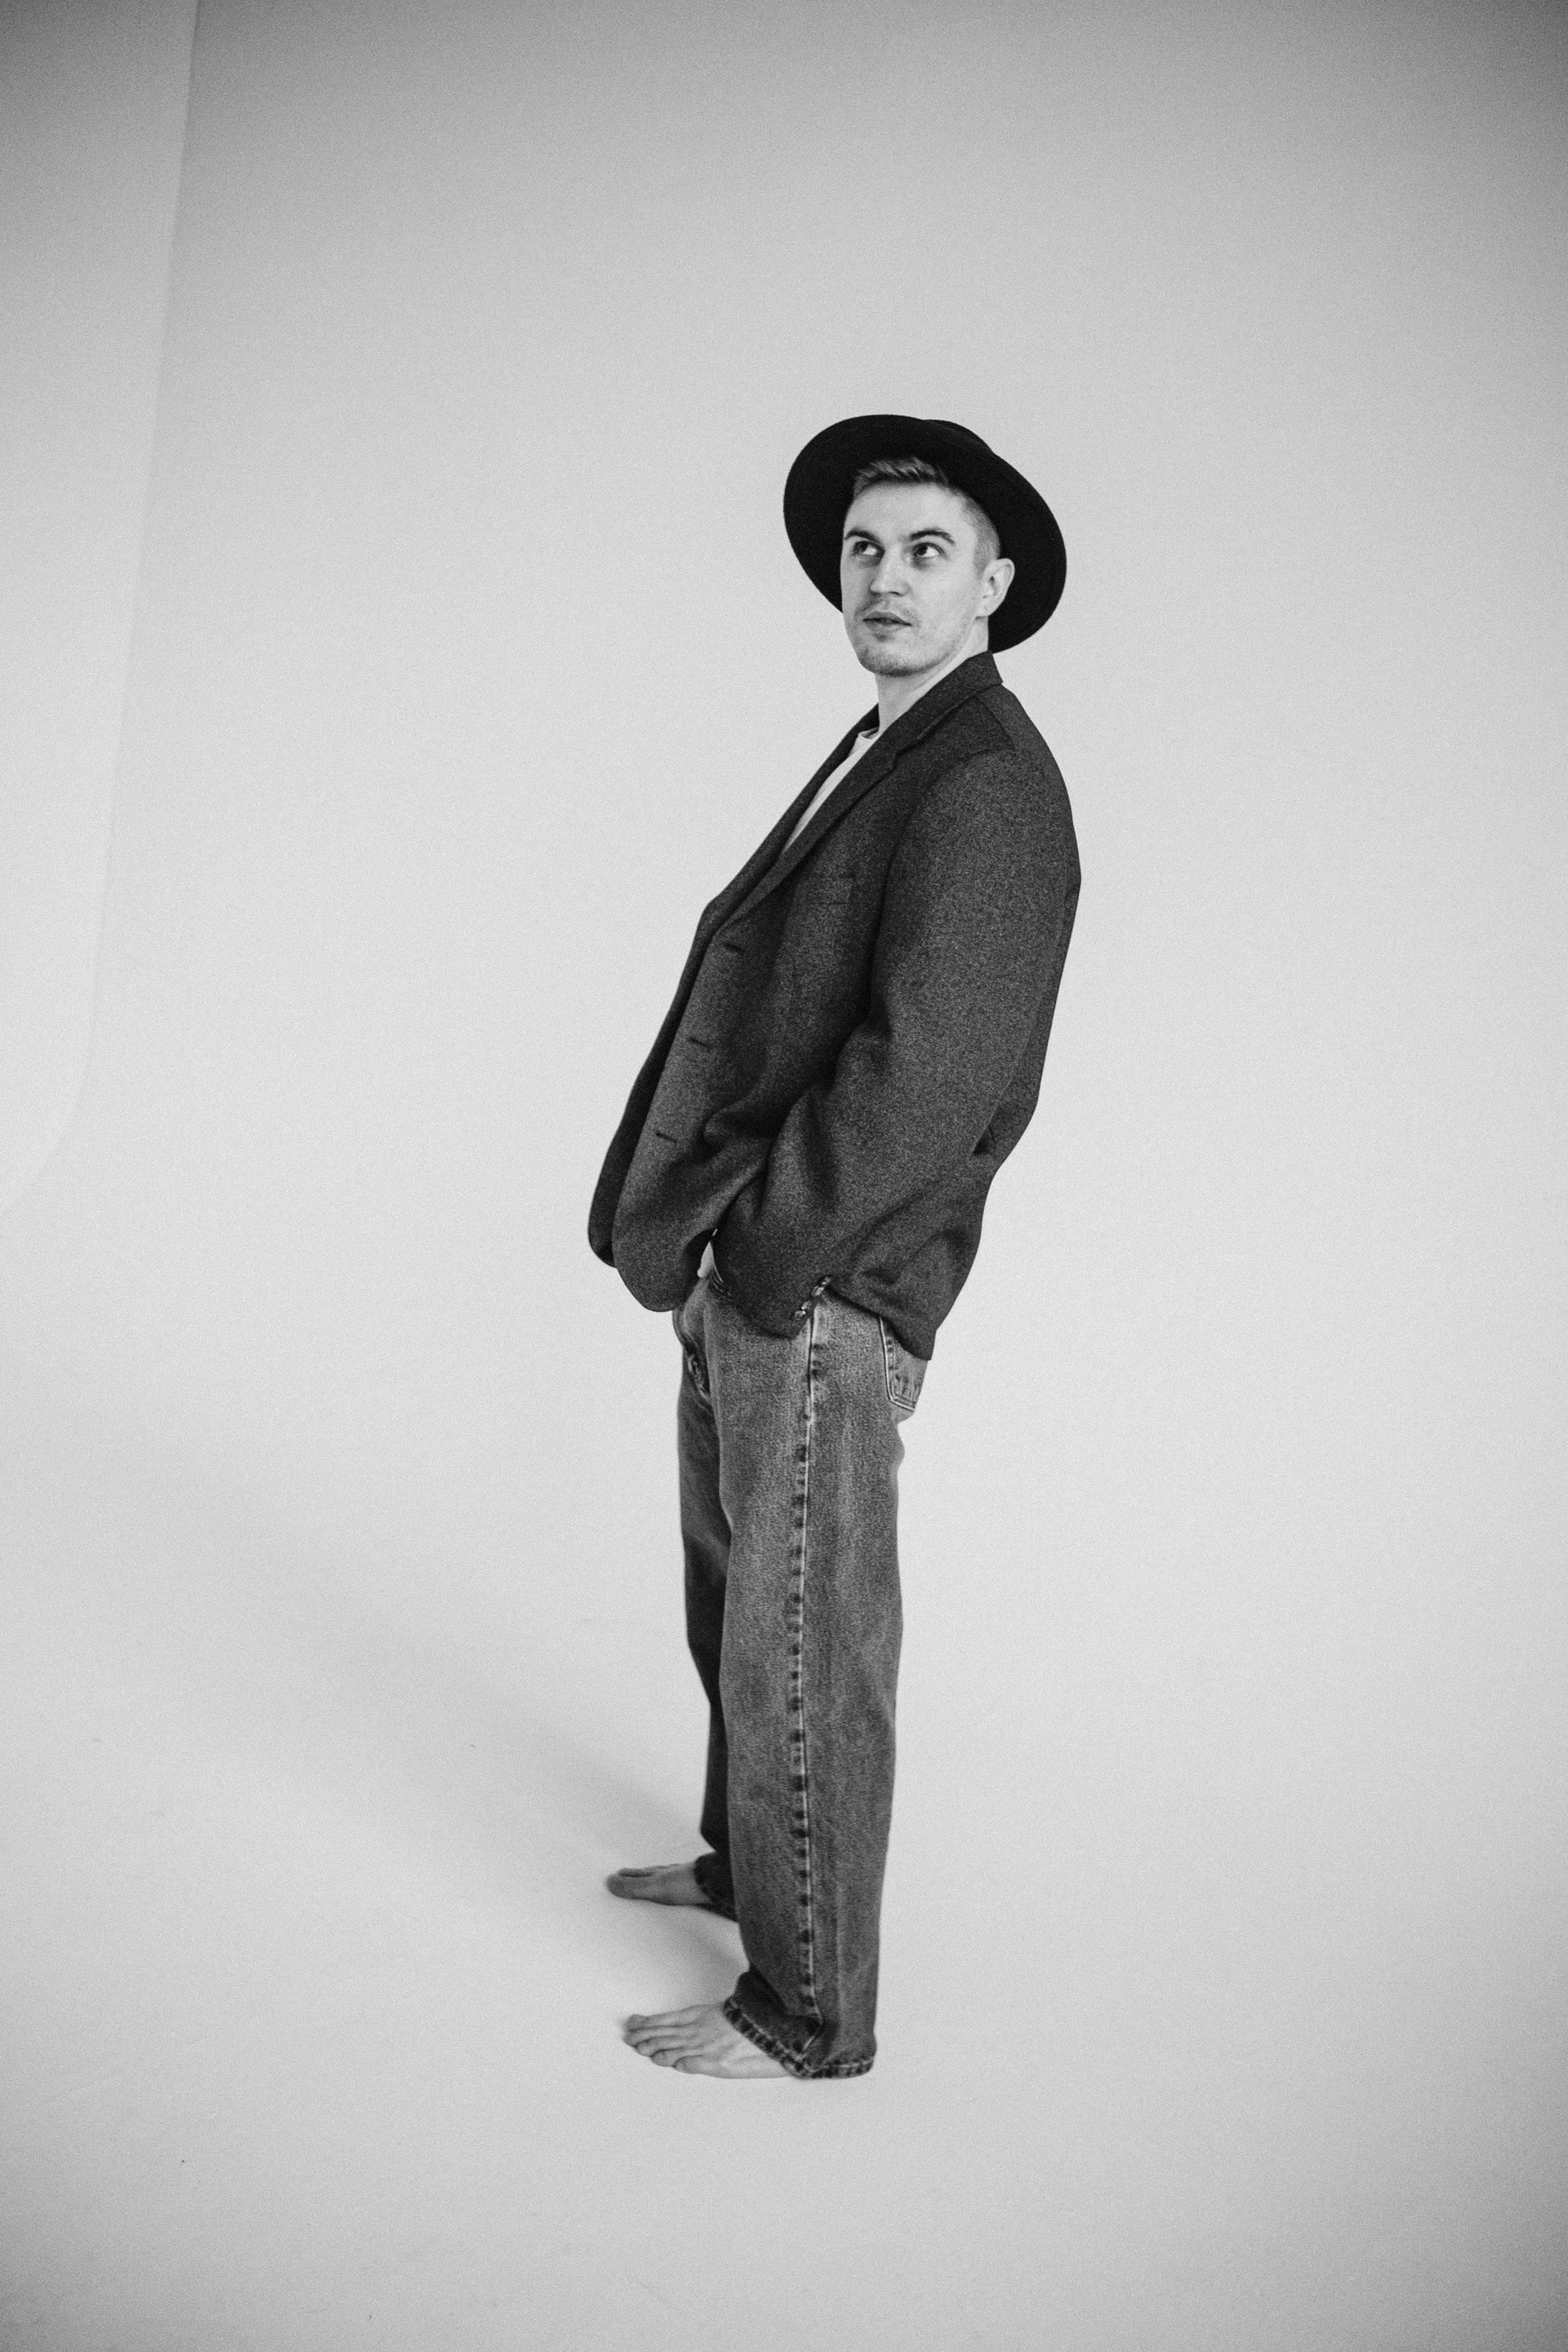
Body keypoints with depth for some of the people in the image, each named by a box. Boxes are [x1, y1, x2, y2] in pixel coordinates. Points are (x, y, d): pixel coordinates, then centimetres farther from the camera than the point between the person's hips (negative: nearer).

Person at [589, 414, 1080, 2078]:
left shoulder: (986, 785, -16)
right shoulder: (869, 762, 13)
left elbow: (926, 1079, -24)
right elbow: (753, 1009, 12)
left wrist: (742, 1249, -15)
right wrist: (674, 1218, 3)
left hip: (827, 1298, -9)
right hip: (744, 1275, 9)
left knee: (802, 1659, 4)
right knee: (730, 1609, 24)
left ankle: (809, 2015, 22)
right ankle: (744, 1862, 46)